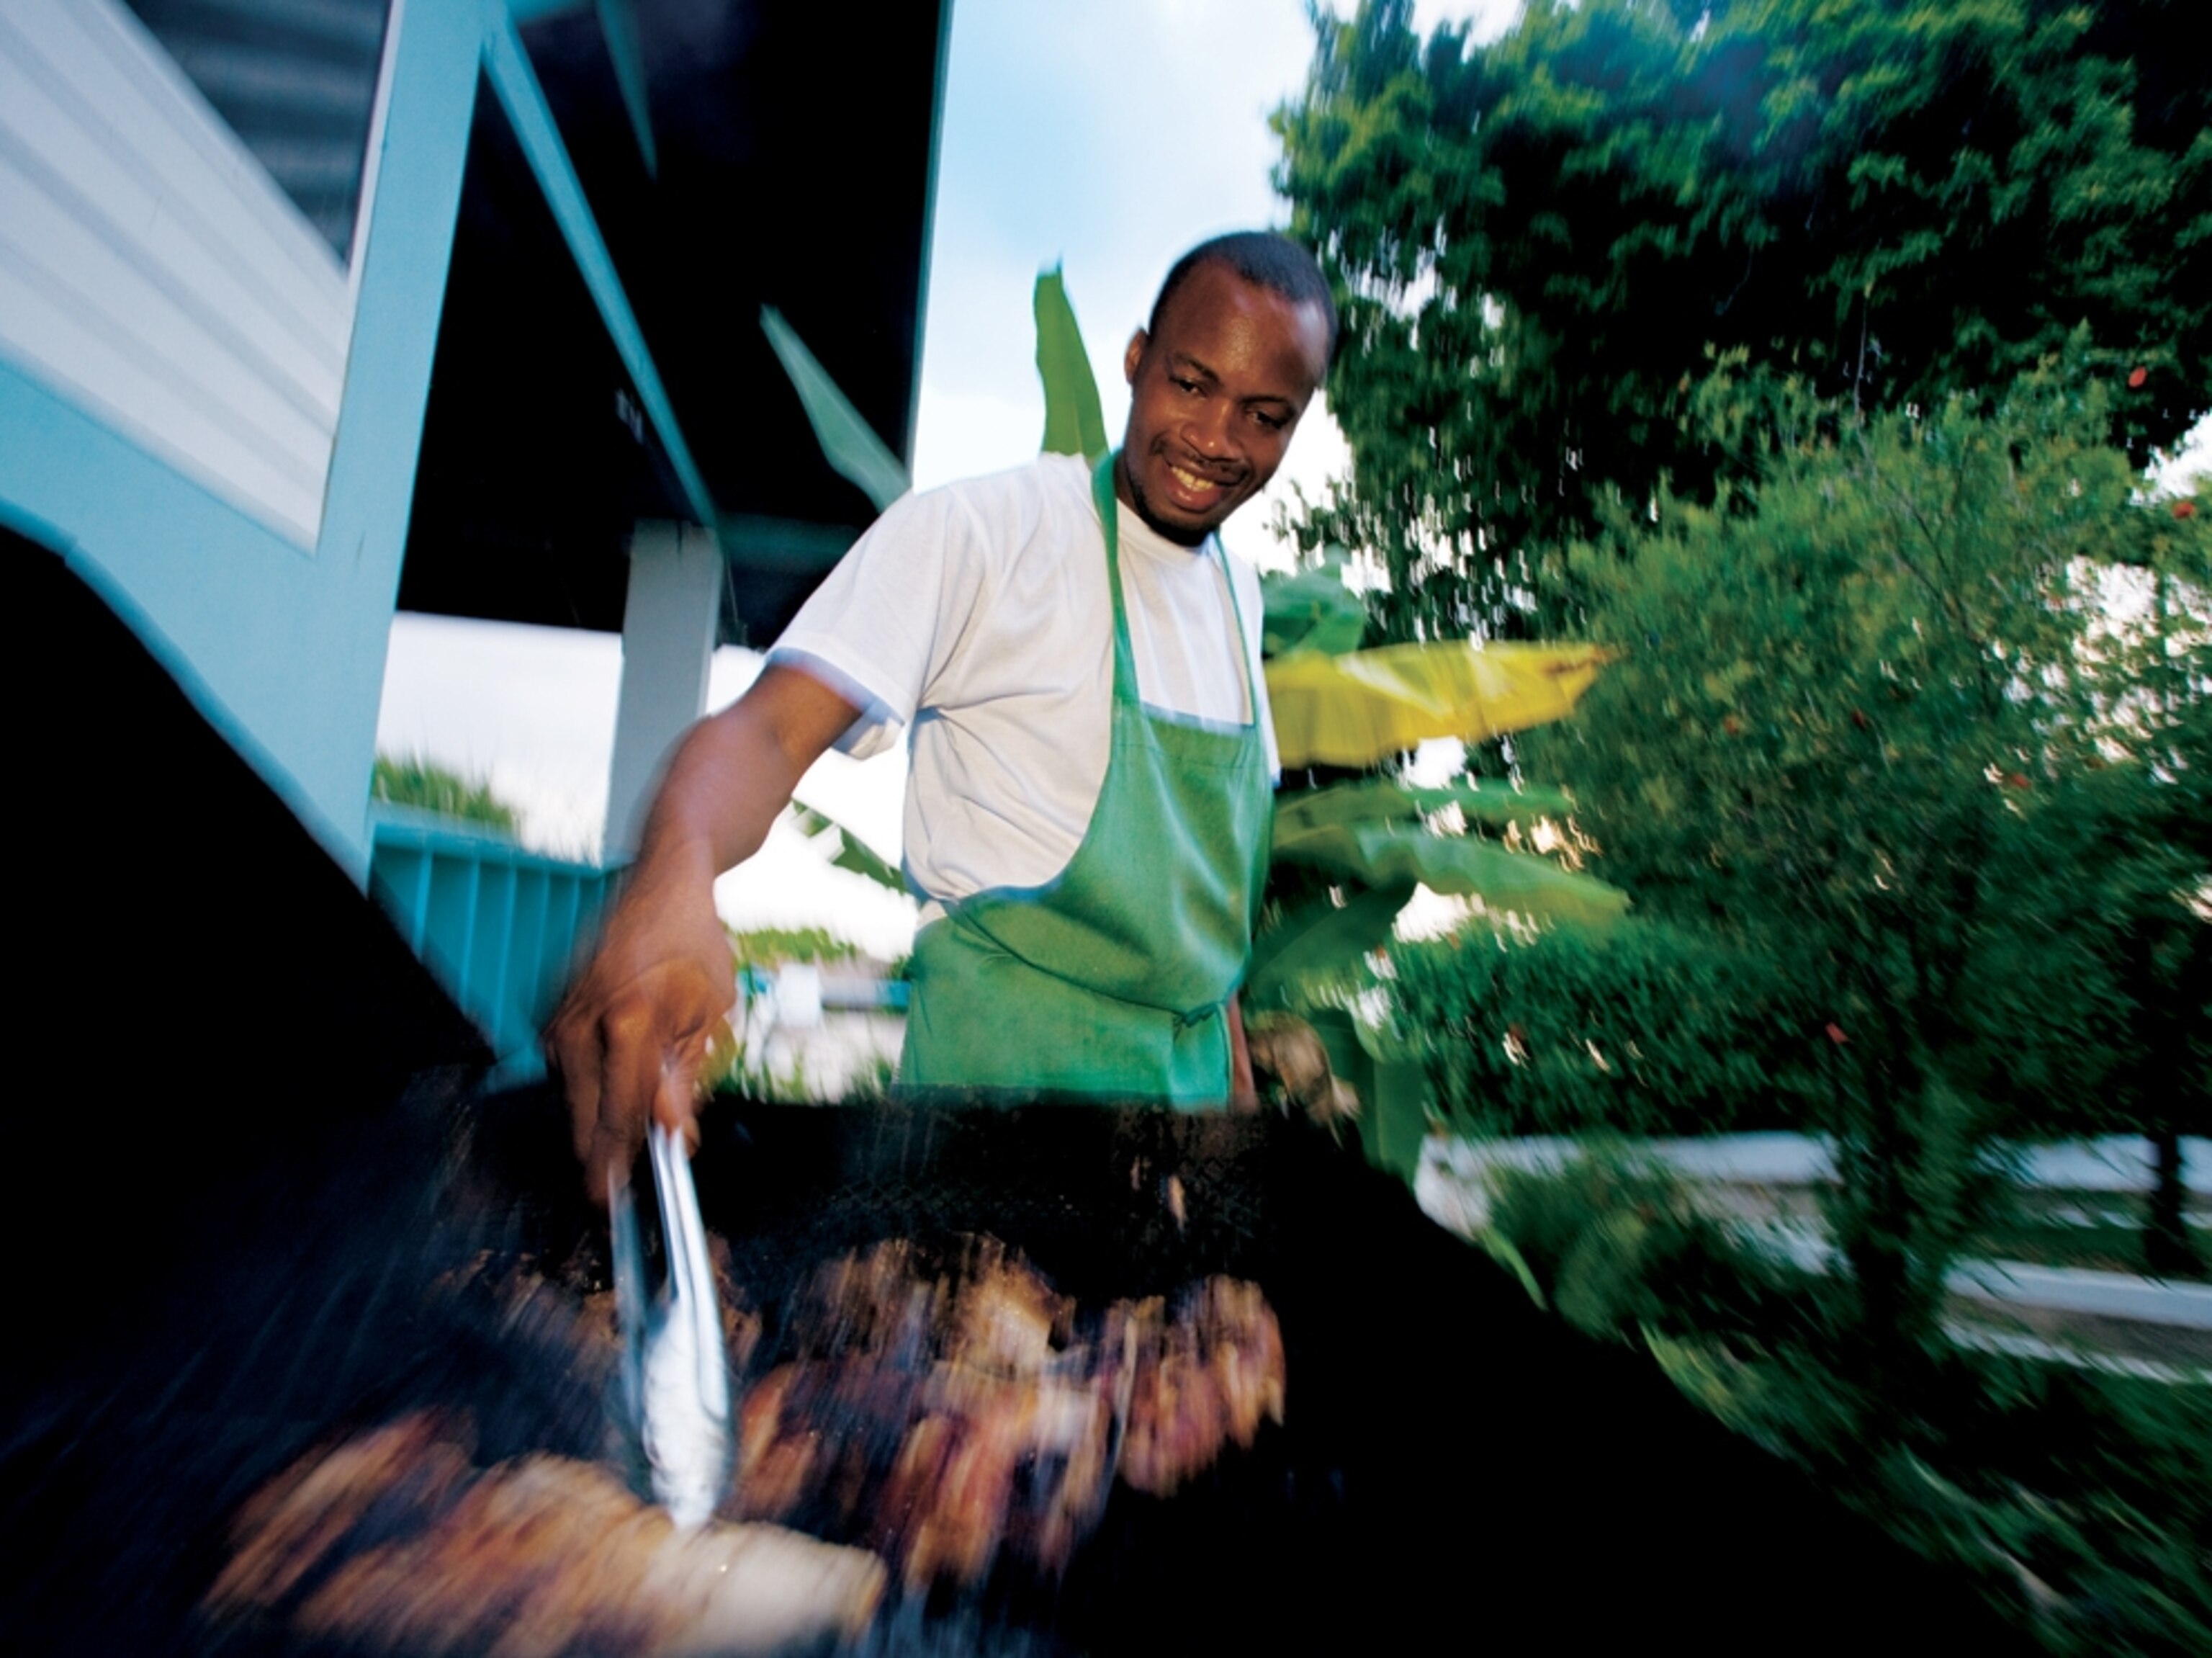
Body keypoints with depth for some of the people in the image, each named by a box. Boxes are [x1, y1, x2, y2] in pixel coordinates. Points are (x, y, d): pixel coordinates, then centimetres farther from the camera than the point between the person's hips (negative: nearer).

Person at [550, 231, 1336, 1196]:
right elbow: (773, 727, -23)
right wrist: (674, 878, -44)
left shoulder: (1239, 595, 11)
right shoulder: (978, 531, -12)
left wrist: (1237, 1078, 15)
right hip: (1005, 1069, -6)